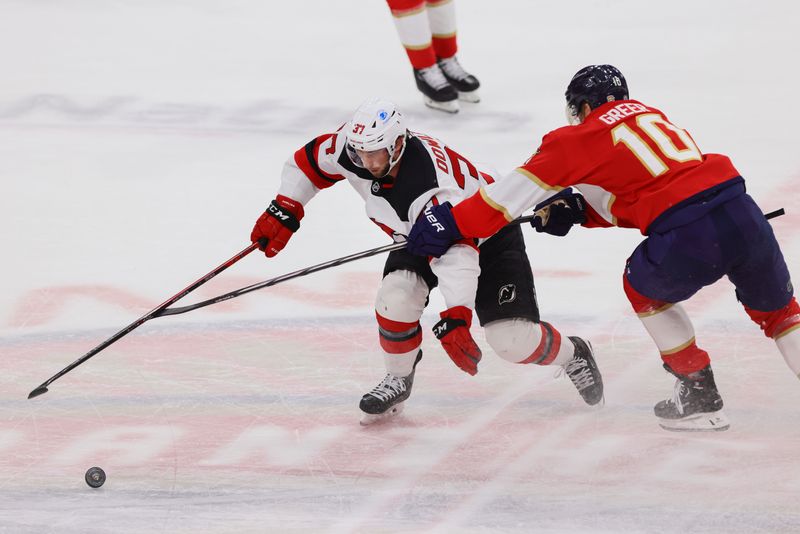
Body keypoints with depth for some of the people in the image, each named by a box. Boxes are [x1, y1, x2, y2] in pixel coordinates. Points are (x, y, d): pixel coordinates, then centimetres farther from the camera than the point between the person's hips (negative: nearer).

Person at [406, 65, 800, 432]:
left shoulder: (585, 136, 7)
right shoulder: (650, 115, 28)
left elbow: (519, 188, 5)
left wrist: (452, 223, 9)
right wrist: (579, 211, 26)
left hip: (689, 238, -5)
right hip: (743, 215, 5)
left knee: (643, 287, 25)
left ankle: (699, 396, 25)